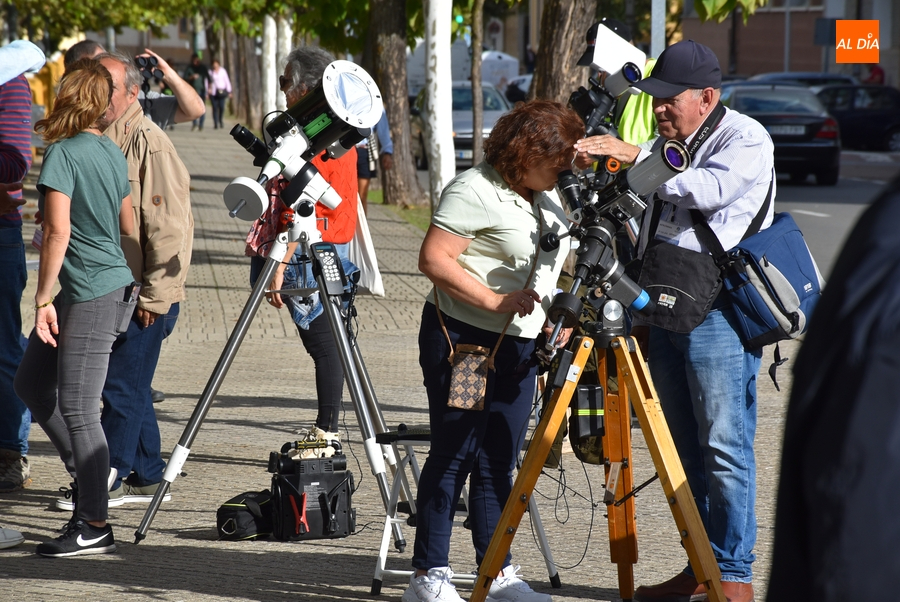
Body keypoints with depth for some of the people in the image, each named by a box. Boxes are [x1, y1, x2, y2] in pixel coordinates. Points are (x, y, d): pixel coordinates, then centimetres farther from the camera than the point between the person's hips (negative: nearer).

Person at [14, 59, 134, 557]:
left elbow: (58, 231, -19)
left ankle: (95, 525, -3)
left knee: (77, 406, -6)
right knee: (30, 383, 16)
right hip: (113, 282, 9)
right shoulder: (113, 152, 11)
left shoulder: (62, 153, -13)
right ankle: (88, 475, 20)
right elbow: (127, 225, 19)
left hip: (92, 295, -9)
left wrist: (43, 299, -15)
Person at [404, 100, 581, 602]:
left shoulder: (546, 194, 13)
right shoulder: (475, 190, -14)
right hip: (462, 339, -8)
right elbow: (434, 259, -20)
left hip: (520, 344, 8)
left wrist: (555, 315, 10)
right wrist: (493, 300, -23)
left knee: (499, 462, 9)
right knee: (454, 456, -5)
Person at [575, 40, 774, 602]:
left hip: (719, 313, -8)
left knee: (725, 447, -7)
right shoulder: (666, 144, 16)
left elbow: (709, 189, -25)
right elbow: (636, 210, 26)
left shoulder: (746, 139, -7)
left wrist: (636, 156, -25)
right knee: (685, 448, 11)